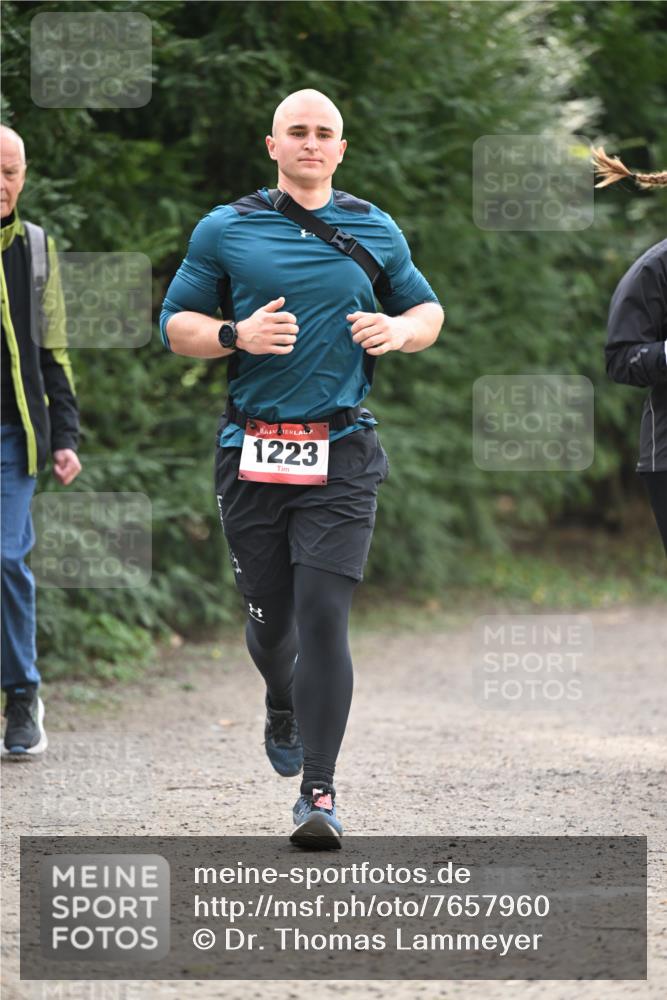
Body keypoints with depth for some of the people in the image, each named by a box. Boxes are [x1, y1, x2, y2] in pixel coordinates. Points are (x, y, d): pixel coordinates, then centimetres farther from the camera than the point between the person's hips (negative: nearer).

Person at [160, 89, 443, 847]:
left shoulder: (375, 232, 11)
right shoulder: (225, 230, 7)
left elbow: (428, 310, 22)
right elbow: (175, 323, 7)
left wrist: (398, 330, -1)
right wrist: (237, 335, -12)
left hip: (341, 456, -1)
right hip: (251, 453, 1)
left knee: (323, 615, -12)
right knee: (269, 616, 9)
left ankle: (319, 791, -12)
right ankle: (283, 708, 45)